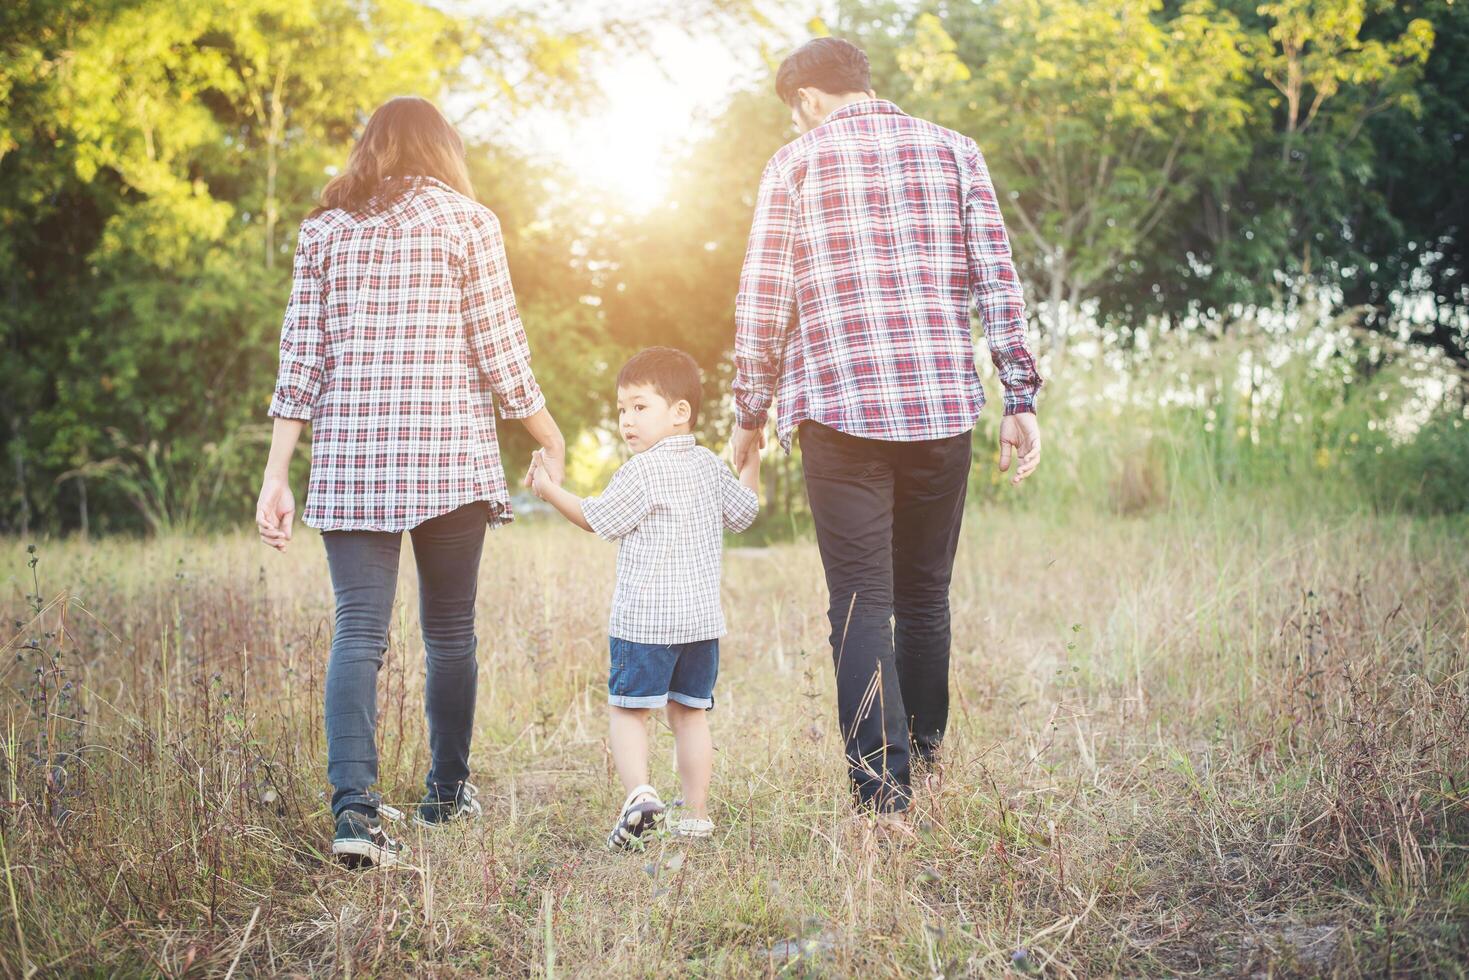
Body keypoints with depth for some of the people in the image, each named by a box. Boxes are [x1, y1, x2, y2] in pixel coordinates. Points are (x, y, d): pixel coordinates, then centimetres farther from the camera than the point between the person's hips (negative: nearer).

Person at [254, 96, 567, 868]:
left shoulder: (324, 230, 10)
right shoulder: (465, 221, 2)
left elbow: (300, 360, 6)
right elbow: (500, 354, 0)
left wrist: (276, 477, 6)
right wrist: (550, 439, 13)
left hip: (347, 458, 2)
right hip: (450, 455, -2)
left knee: (358, 632, -2)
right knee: (450, 630, 12)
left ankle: (354, 808, -17)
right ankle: (446, 795, 25)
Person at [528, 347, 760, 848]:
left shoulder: (642, 472, -12)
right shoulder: (710, 466, 10)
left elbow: (598, 519, -5)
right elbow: (742, 513, 23)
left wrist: (552, 491, 5)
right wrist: (751, 462, 33)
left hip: (645, 619, -6)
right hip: (703, 617, 7)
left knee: (627, 709, 1)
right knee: (690, 712, 12)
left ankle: (638, 791, -19)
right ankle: (696, 813, 13)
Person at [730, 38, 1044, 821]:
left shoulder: (796, 162, 3)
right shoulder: (953, 151, 9)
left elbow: (761, 302, 1)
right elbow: (998, 284, 4)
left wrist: (750, 414, 10)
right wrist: (1021, 400, 6)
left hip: (839, 406, -3)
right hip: (943, 405, 3)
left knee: (861, 606, -1)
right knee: (925, 598, 16)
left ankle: (885, 799, -8)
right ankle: (923, 764, 26)